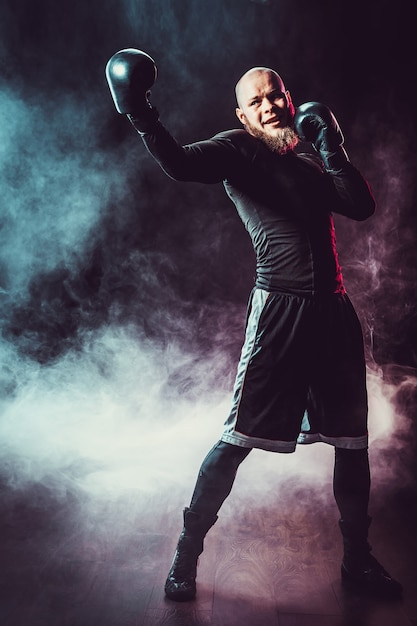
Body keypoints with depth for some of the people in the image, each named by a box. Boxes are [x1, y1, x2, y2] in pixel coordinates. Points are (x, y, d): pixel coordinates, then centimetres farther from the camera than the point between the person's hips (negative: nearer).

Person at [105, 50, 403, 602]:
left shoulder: (311, 159, 19)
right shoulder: (237, 149, 2)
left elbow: (362, 207, 7)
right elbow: (183, 164, -17)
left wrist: (330, 145, 3)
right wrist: (142, 118, -32)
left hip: (335, 309, 6)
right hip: (281, 307, -6)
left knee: (353, 440, 12)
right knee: (239, 439, -6)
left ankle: (358, 559, 31)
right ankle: (188, 552, 15)